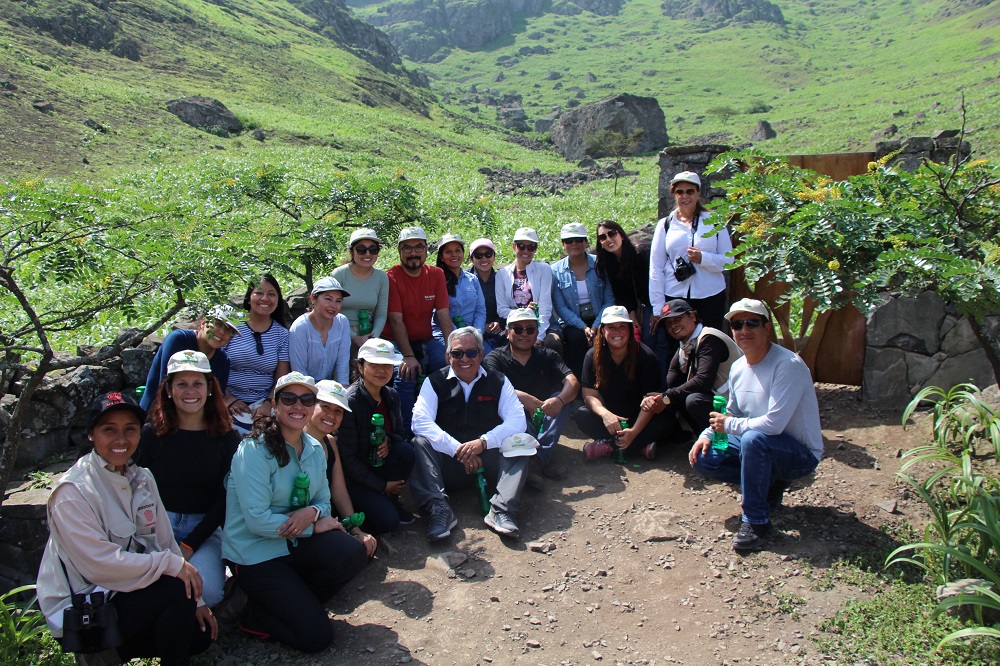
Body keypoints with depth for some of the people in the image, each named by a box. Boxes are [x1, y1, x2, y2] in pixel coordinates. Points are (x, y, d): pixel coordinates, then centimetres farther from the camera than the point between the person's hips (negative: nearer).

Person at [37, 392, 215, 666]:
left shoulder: (142, 478, 3)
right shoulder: (73, 491, -19)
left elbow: (166, 542, 3)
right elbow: (99, 564, -25)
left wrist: (196, 600, -2)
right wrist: (171, 563, -24)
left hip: (130, 590, 7)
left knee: (200, 635, -2)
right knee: (178, 589, -24)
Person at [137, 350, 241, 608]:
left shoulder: (226, 438, 2)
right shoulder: (151, 434, -1)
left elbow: (225, 498, 0)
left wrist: (189, 545, -10)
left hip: (204, 529, 1)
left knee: (207, 592, -25)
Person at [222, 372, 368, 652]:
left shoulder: (315, 449, 4)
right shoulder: (254, 450, -16)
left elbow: (324, 501, 7)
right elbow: (257, 519, -21)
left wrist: (312, 512, -18)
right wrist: (314, 526, -16)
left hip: (296, 545, 6)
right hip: (256, 553, -6)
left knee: (354, 553, -23)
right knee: (316, 635, -14)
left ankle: (291, 601, 1)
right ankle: (256, 615, 13)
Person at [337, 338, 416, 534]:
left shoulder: (391, 396, -2)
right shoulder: (350, 402, -22)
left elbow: (400, 433, 8)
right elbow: (348, 459, -19)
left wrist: (388, 441, -18)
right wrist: (382, 485, -15)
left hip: (380, 464, 6)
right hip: (353, 476, -6)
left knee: (406, 450, -24)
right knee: (387, 521, -23)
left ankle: (391, 500, -2)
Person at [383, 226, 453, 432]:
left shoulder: (436, 275, 2)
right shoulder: (391, 278, -10)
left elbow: (444, 316, -4)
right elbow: (396, 321, -16)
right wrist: (409, 356, -25)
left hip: (425, 342, 4)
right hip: (397, 343, -4)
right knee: (405, 376, -28)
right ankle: (407, 431, -12)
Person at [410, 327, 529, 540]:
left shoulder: (498, 382, 6)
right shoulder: (435, 382, 2)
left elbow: (518, 421, -7)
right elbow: (420, 421, -13)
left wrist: (484, 442, -23)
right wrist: (457, 449, -23)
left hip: (489, 459, 1)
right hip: (447, 462, -1)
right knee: (419, 444, -27)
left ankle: (501, 510, -35)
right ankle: (438, 511, -38)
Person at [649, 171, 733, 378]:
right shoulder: (665, 225, 7)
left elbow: (728, 260, 4)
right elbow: (655, 268, 4)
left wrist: (702, 258, -15)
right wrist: (658, 308, -1)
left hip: (710, 298, 0)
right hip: (673, 297, 0)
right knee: (669, 351, -1)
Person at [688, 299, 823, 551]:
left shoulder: (789, 365, -23)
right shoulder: (738, 367, 2)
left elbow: (773, 424, -32)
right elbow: (731, 413, 15)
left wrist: (729, 425, -17)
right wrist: (708, 434, -5)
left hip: (801, 453, -8)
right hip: (758, 447, 8)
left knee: (753, 439, -38)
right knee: (701, 458, -5)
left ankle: (756, 521, -19)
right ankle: (769, 484, 8)